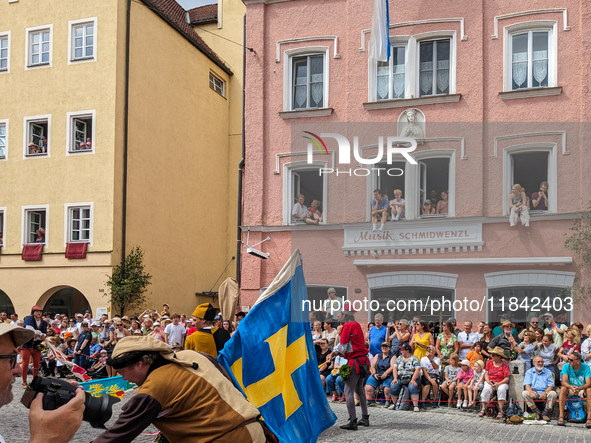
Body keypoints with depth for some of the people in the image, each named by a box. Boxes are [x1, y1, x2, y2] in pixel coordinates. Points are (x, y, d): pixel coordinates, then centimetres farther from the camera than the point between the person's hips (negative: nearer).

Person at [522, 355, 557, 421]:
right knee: (524, 393, -30)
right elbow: (527, 385, 0)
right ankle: (537, 413, -21)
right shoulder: (529, 372, 13)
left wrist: (545, 392, -20)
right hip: (533, 392, 0)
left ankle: (545, 413, -17)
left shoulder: (548, 372, 13)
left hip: (545, 392, 0)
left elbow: (551, 386, 2)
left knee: (553, 393, -31)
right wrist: (531, 392, -24)